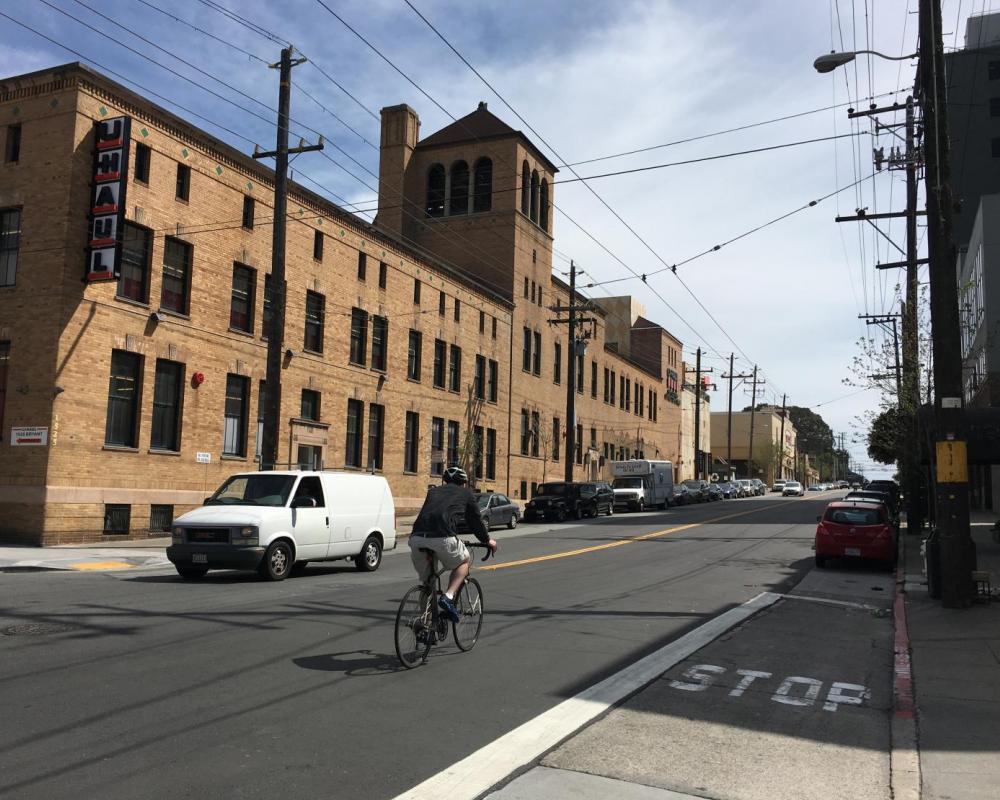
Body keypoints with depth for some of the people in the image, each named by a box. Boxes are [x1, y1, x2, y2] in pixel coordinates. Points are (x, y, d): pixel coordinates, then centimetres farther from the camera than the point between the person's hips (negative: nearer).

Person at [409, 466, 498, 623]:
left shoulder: (434, 491, 33)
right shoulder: (466, 493, 23)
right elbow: (475, 520, 30)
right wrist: (488, 540, 48)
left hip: (416, 537, 4)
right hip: (442, 537, -4)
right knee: (464, 561, 24)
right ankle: (448, 597, 5)